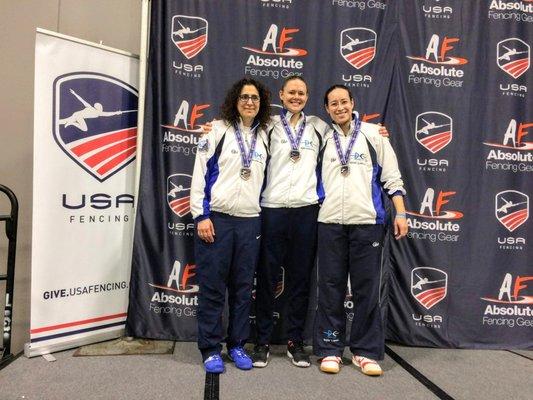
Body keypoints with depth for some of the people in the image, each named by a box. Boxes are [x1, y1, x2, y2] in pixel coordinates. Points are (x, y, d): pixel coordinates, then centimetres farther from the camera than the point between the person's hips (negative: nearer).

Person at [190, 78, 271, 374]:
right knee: (212, 286, 2)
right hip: (216, 218, -4)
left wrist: (262, 217, 15)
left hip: (250, 222, 4)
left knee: (243, 287, 9)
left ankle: (237, 345, 23)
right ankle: (210, 349, 15)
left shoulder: (264, 136, 13)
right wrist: (201, 215, -10)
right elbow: (200, 173, -4)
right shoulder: (218, 130, 0)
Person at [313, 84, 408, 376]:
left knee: (367, 288, 3)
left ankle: (366, 351, 16)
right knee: (330, 287, 5)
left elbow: (391, 177, 5)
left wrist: (400, 213, -1)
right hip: (330, 222, 2)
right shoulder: (322, 138, 11)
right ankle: (330, 349, 16)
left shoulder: (373, 134, 7)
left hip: (367, 221, -1)